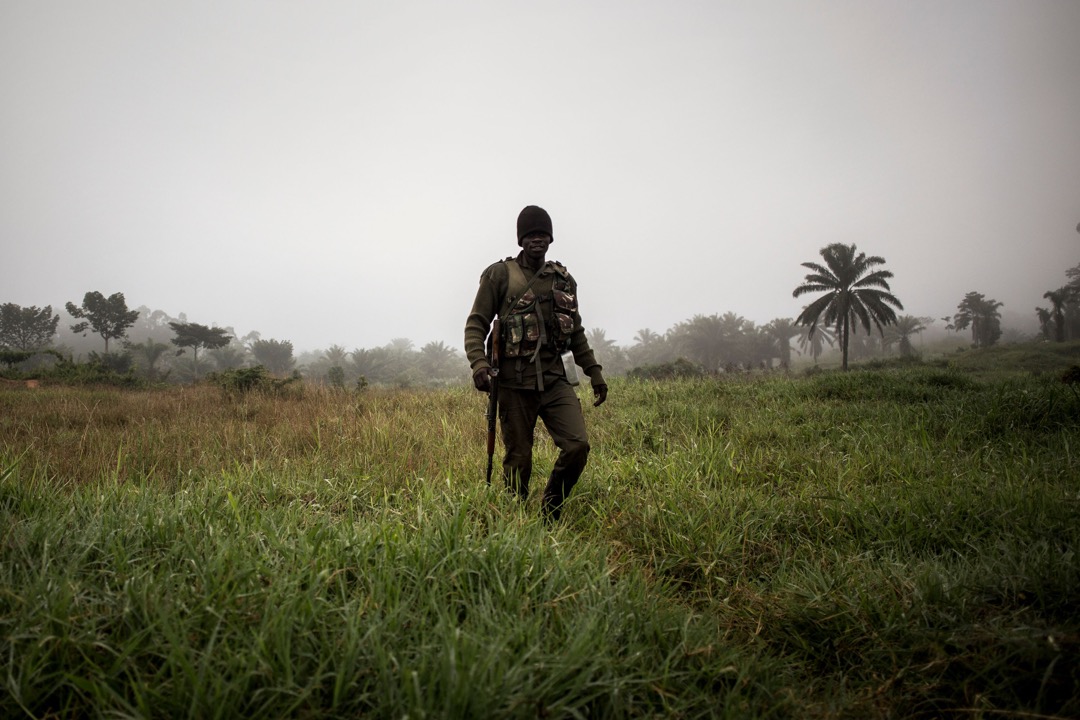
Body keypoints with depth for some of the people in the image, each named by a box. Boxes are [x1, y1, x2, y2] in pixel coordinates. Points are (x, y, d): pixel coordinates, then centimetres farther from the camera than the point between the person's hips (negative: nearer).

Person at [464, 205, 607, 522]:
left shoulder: (564, 280, 14)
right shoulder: (499, 274, 2)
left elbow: (576, 332, 22)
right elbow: (476, 324, -1)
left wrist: (595, 372, 19)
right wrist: (478, 363, -18)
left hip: (555, 379, 4)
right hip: (515, 383, -3)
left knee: (578, 444, -10)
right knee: (518, 460, 1)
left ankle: (549, 514, 11)